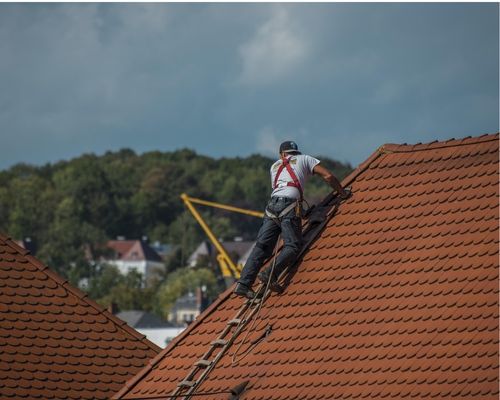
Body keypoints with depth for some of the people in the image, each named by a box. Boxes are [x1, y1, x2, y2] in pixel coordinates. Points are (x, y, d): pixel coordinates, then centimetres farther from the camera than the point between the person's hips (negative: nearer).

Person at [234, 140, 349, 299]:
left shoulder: (275, 166, 32)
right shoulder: (304, 159, 21)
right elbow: (328, 176, 13)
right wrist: (342, 193, 25)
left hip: (272, 204, 4)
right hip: (289, 204, -4)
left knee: (261, 247, 0)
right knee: (292, 246, -10)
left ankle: (243, 284, -12)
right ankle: (270, 274, -31)